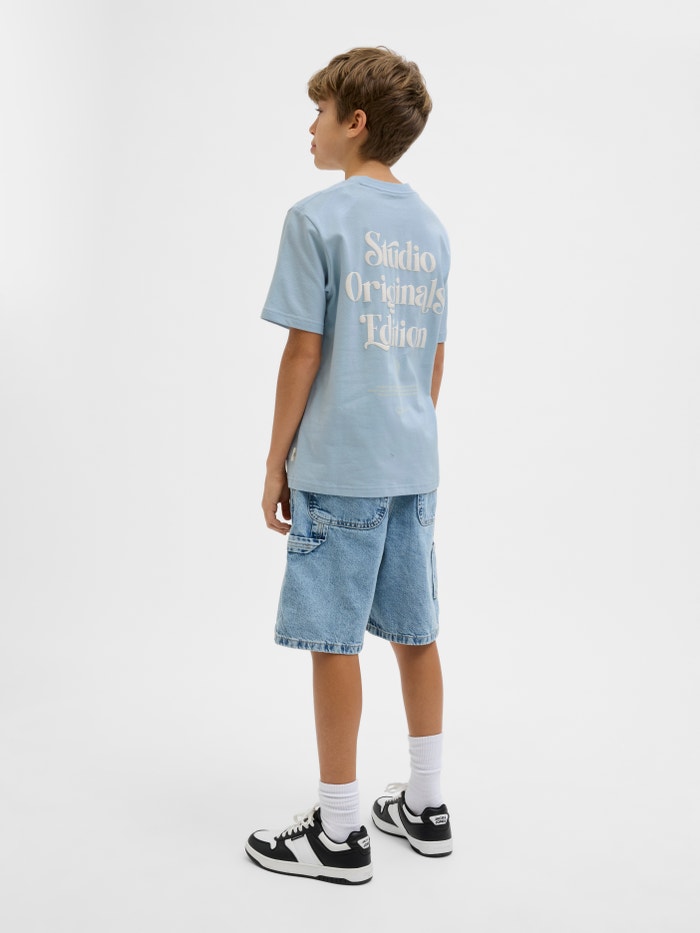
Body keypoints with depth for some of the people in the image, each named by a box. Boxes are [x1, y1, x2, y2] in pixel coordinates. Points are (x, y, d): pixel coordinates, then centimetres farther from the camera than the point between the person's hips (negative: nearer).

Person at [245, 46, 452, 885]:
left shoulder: (317, 218, -9)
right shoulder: (430, 227, 13)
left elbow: (304, 352, -12)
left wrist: (276, 464, -4)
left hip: (337, 467, -7)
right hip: (414, 466, 7)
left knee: (333, 640, 1)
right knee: (415, 633, 14)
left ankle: (339, 834, 12)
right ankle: (424, 807, 27)